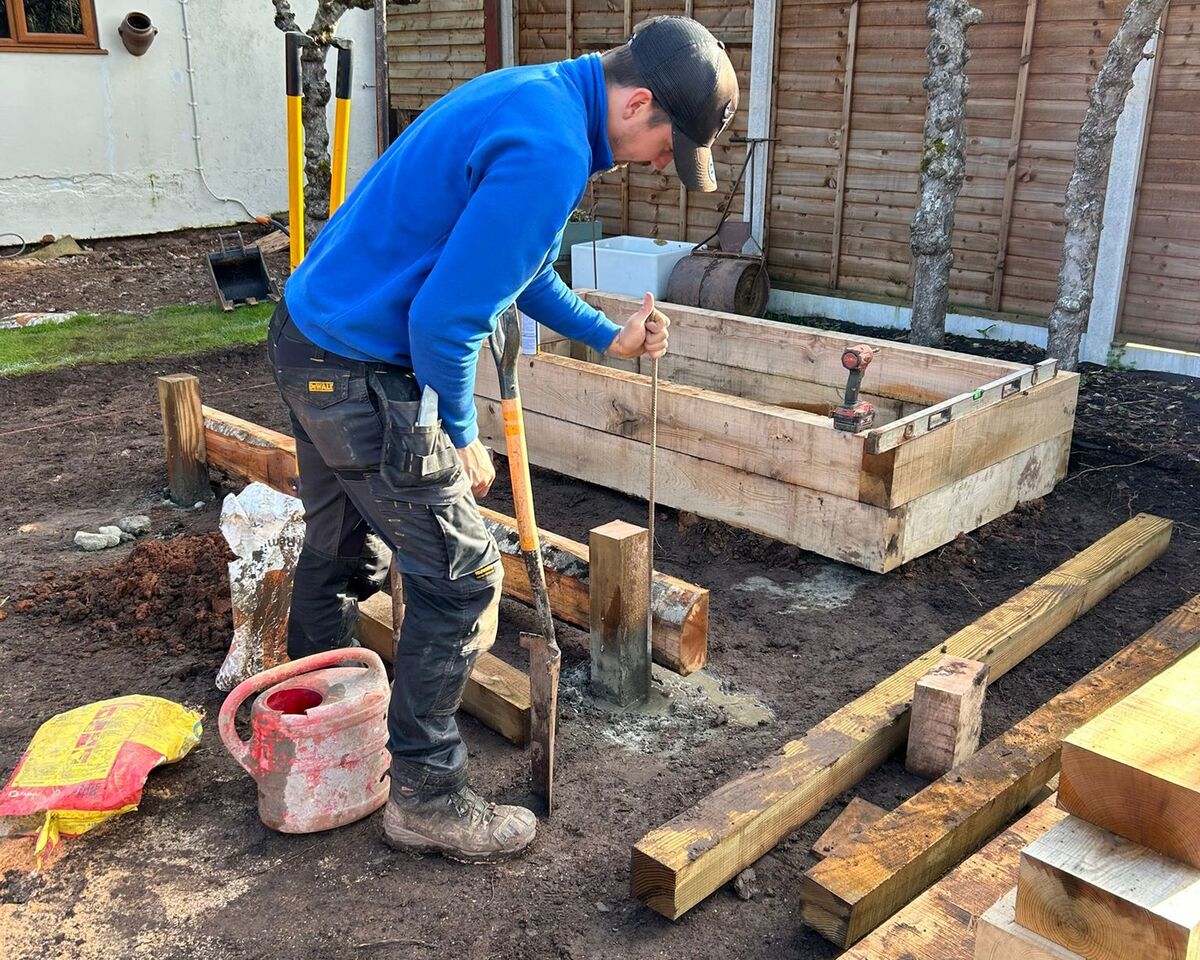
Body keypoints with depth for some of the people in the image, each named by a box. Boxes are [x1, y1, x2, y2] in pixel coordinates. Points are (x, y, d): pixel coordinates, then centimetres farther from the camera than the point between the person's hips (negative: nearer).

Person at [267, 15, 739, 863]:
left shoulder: (532, 95, 9)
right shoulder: (551, 153, -24)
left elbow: (511, 266, 21)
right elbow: (444, 318, -25)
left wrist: (607, 337, 18)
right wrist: (460, 439, -10)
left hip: (309, 338, 10)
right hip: (363, 372, -10)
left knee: (344, 556, 23)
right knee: (462, 577, -2)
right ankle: (426, 799, 13)